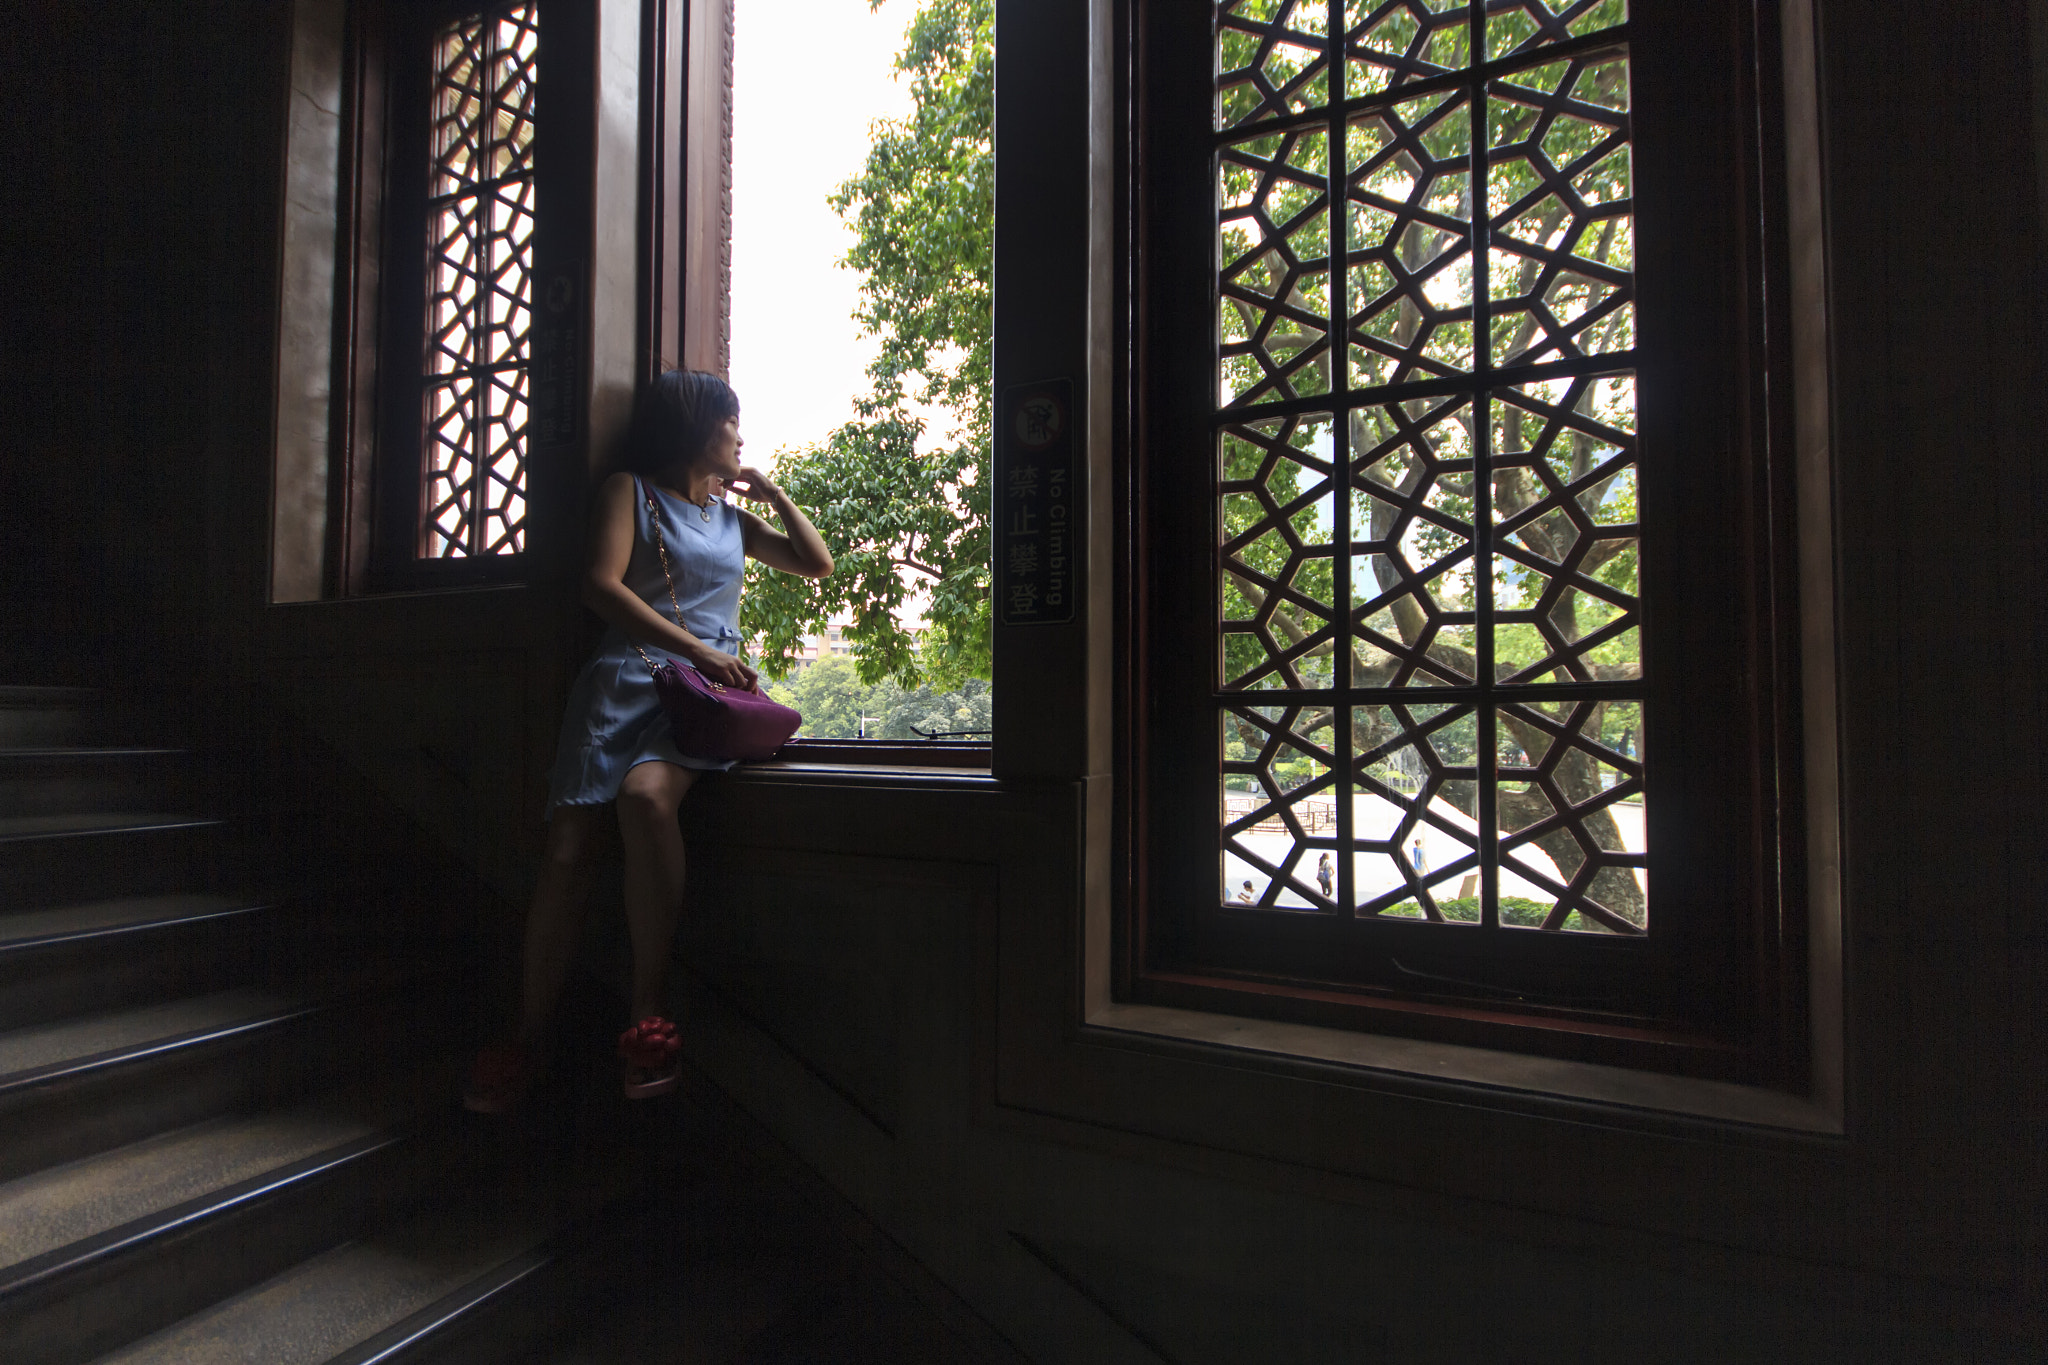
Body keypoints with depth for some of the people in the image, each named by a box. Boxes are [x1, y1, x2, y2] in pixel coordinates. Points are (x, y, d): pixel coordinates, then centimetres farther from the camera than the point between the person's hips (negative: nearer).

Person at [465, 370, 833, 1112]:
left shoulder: (731, 516, 27)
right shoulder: (630, 489, 13)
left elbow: (818, 563, 31)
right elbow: (602, 585, -3)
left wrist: (772, 493, 27)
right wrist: (692, 646, -14)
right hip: (624, 680, -1)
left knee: (646, 794, -31)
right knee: (568, 843, -15)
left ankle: (650, 1014, -27)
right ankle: (527, 1037, -1)